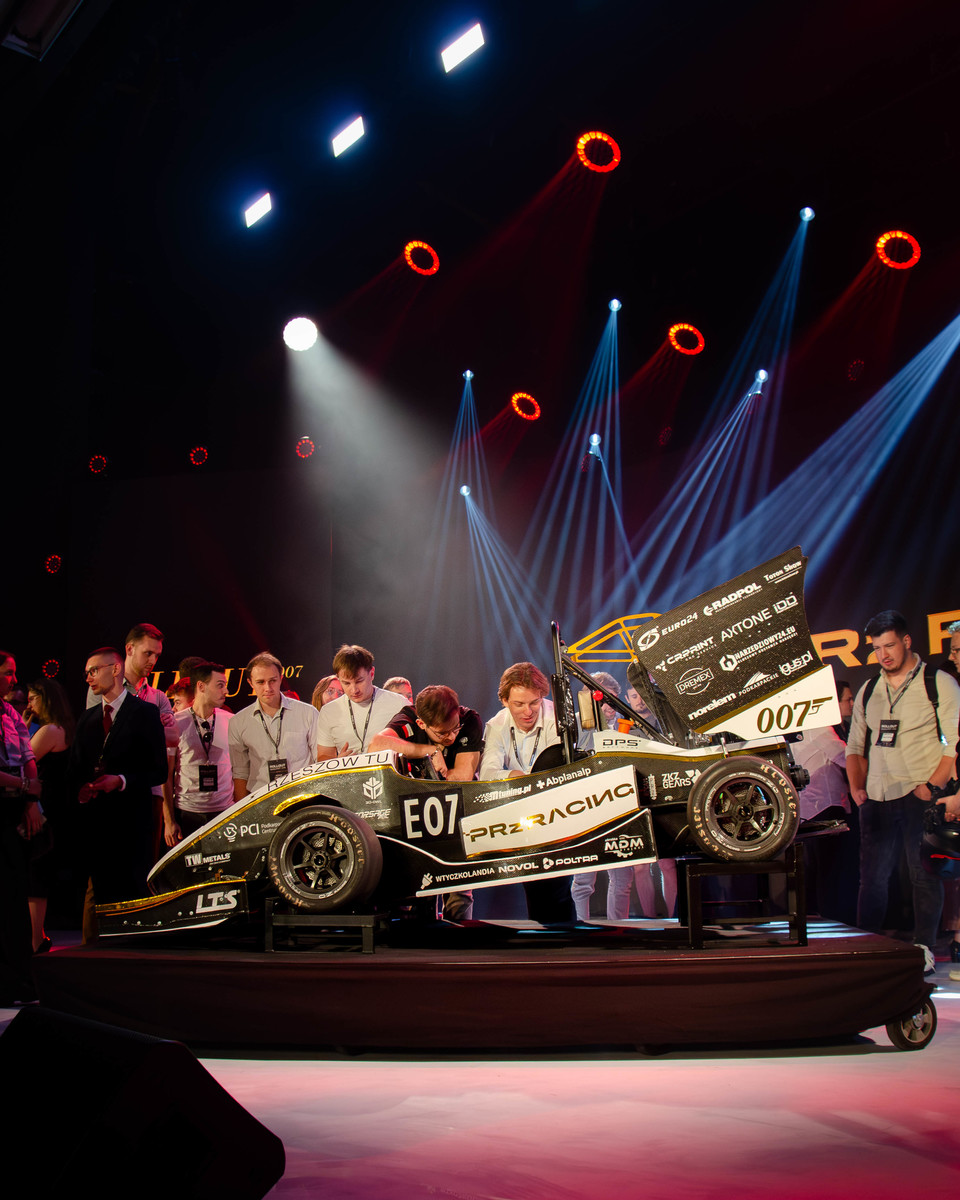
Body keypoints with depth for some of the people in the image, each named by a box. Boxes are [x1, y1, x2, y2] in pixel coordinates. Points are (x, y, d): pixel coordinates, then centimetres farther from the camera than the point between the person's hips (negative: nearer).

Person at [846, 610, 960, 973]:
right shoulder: (868, 691, 16)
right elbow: (856, 744, 20)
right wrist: (857, 786, 7)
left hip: (921, 797, -5)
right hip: (877, 799, 5)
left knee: (925, 874, -1)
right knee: (872, 876, 6)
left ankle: (924, 948, 9)